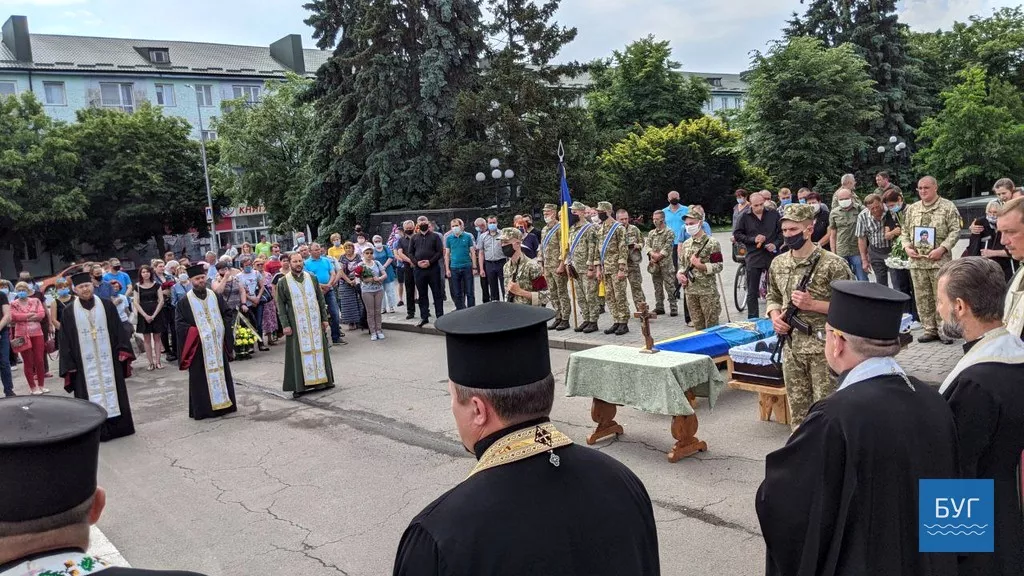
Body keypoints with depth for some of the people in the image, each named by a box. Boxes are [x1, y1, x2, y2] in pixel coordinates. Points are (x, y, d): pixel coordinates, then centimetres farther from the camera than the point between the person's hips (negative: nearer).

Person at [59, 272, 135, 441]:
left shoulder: (107, 306, 4)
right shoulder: (69, 312, 2)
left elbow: (118, 329, 4)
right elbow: (66, 340, 2)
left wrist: (123, 350, -6)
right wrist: (69, 364, -3)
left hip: (108, 360, 1)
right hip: (85, 362, -1)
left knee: (112, 389, 7)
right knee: (91, 392, 2)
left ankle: (117, 425, 17)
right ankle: (96, 430, 7)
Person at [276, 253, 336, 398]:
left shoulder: (311, 278, 6)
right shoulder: (283, 282, -1)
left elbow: (320, 299, 9)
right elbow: (281, 305, -2)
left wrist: (325, 318, 5)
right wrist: (285, 325, -9)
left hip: (315, 322, 3)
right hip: (296, 324, -3)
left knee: (319, 349, 8)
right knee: (299, 353, -1)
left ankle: (322, 380, 18)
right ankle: (299, 386, 5)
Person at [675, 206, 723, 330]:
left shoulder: (712, 243, -9)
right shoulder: (686, 244, 10)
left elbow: (719, 266, -11)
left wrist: (700, 266, -23)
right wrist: (679, 273, -2)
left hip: (708, 291, -5)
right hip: (690, 291, 6)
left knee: (712, 326, 3)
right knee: (698, 326, 13)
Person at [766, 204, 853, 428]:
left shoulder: (833, 264, -12)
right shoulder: (778, 264, 6)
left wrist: (812, 304, -20)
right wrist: (775, 317, -2)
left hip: (824, 348, -5)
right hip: (791, 348, 6)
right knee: (798, 409, 15)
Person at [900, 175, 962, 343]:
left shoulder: (948, 207, -1)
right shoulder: (912, 208, 13)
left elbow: (955, 231, -6)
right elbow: (905, 231, 16)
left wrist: (941, 249, -17)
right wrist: (907, 247, -2)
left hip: (939, 260, -5)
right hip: (917, 260, 5)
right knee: (922, 298, 8)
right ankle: (930, 330, 17)